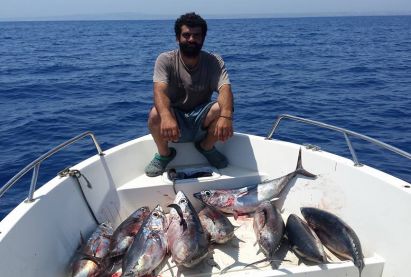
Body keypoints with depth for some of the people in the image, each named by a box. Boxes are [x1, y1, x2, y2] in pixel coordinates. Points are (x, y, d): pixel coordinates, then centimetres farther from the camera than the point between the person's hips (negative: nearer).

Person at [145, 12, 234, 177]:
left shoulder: (214, 61, -7)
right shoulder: (165, 60, -11)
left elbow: (225, 89, -25)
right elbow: (159, 90, -28)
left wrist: (226, 116, -47)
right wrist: (166, 116, -50)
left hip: (201, 120, 1)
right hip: (174, 121, -1)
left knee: (221, 109, -29)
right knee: (155, 114, -33)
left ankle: (206, 147, 2)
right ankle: (164, 154, -1)